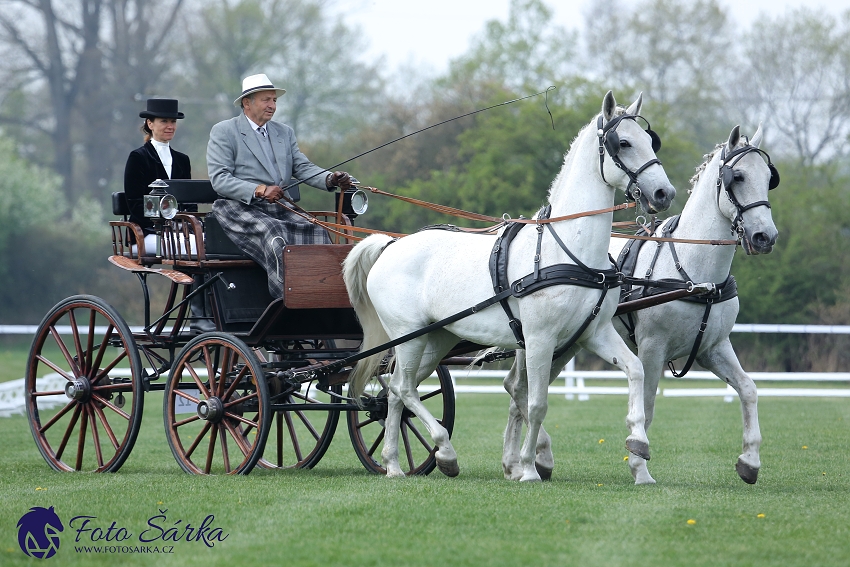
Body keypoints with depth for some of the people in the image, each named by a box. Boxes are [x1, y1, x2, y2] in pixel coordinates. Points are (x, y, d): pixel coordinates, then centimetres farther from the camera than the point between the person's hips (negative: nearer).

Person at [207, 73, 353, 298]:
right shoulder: (223, 132, 4)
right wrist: (259, 190, -22)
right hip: (240, 208, -5)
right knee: (272, 231, -35)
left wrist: (331, 179, -8)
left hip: (280, 209, 6)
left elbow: (302, 168, 15)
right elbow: (219, 179, -7)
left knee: (316, 231, -23)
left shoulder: (285, 133, 24)